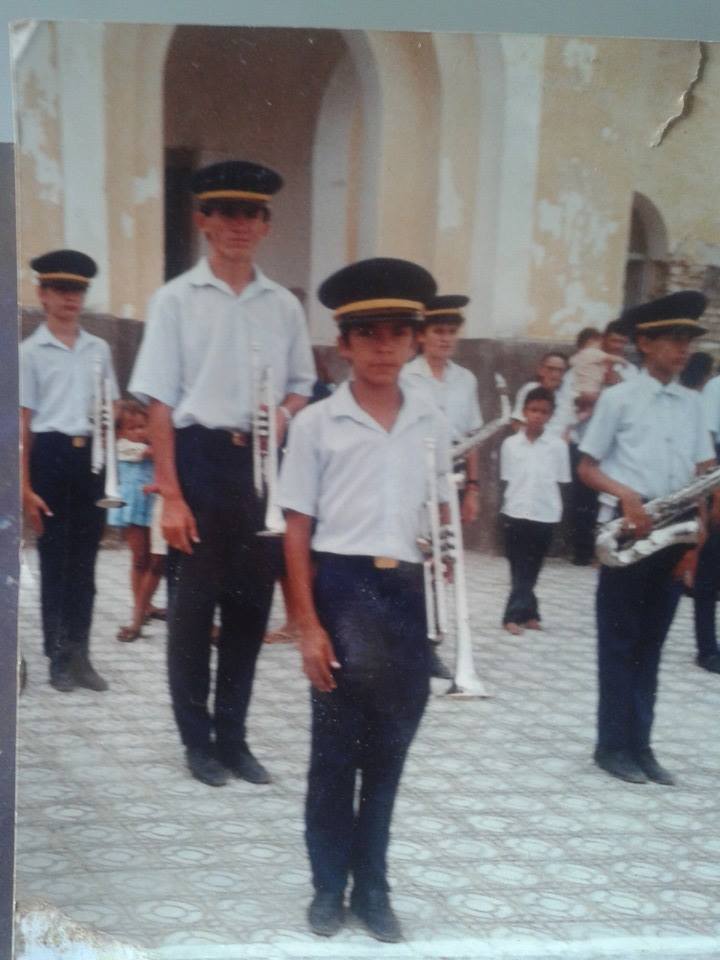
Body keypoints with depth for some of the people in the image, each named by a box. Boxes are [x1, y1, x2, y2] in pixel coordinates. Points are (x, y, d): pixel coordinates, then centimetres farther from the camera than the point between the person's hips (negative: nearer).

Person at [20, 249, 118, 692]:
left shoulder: (99, 349, 11)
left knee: (85, 559, 7)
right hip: (51, 455, -3)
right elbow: (22, 423, -4)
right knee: (54, 559, 3)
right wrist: (26, 488, -9)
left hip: (91, 456, 3)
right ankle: (59, 657, 13)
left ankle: (80, 654, 15)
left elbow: (113, 407, 19)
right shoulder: (30, 351, -1)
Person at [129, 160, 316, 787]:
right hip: (199, 459, -3)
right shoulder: (176, 300, -2)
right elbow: (160, 402, -6)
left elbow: (302, 384, 16)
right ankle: (198, 740, 21)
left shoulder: (284, 305, 8)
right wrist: (170, 494, -12)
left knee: (251, 602, 9)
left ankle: (233, 736, 24)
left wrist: (283, 416, -8)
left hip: (263, 463, 3)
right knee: (193, 604, 5)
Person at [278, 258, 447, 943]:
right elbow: (297, 531, -3)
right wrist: (308, 625, -10)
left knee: (388, 747, 10)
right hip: (343, 588, -3)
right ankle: (329, 885, 20)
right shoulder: (316, 423, -2)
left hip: (409, 592, 3)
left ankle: (372, 886, 25)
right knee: (335, 748, 1)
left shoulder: (432, 425, 8)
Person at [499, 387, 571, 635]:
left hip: (545, 515, 1)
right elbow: (506, 480, 5)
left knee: (531, 569, 8)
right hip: (515, 514, -1)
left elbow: (561, 483, 4)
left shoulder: (558, 446, -2)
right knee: (520, 568, 1)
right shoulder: (510, 444, -1)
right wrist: (504, 511, 3)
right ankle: (527, 613, 5)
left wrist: (559, 513, 2)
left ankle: (515, 615, 15)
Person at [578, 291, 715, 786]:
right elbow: (587, 468, -2)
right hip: (626, 532, -5)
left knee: (651, 643, 10)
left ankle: (639, 744, 17)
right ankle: (613, 744, 10)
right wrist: (626, 495, -19)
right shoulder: (618, 398, -3)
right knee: (620, 643, 2)